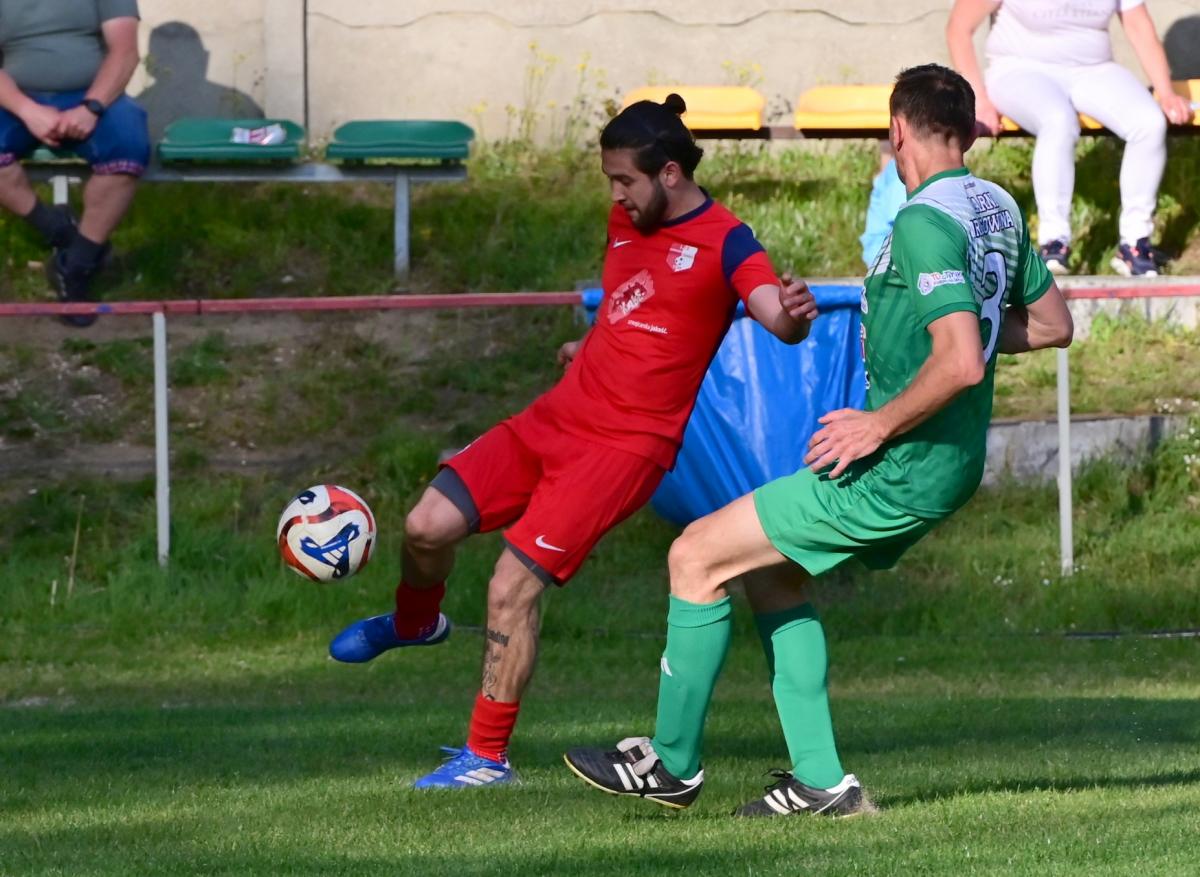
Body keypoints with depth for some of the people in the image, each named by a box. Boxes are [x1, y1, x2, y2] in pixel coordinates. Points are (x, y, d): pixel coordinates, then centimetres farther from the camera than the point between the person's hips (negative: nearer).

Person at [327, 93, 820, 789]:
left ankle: (489, 758, -3)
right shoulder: (627, 221, 12)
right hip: (557, 418, 7)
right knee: (427, 526, 0)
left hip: (625, 446, -7)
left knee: (512, 588, -15)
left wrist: (793, 314, -49)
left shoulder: (724, 243, -11)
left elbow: (778, 318, -28)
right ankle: (416, 622, 35)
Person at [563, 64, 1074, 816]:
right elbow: (1053, 323, 19)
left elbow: (961, 363, -29)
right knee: (771, 572, 22)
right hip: (948, 470, 10)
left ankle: (673, 762, 11)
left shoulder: (924, 223, -20)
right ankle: (820, 780, 17)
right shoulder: (998, 208, 8)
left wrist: (878, 426, -18)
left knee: (697, 555, -1)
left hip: (898, 471, -10)